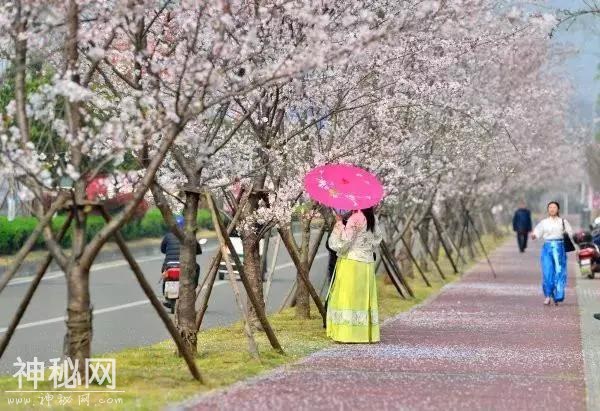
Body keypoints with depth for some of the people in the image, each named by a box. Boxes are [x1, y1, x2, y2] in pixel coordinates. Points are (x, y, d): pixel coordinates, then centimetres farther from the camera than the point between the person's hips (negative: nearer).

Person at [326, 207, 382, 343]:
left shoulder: (356, 218, -15)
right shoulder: (373, 218, 7)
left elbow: (344, 241, -16)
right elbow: (377, 240, 15)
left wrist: (339, 223, -8)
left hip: (352, 262, -7)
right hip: (368, 263, 7)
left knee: (349, 298, -3)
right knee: (364, 298, 10)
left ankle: (349, 333, -5)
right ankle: (368, 333, 10)